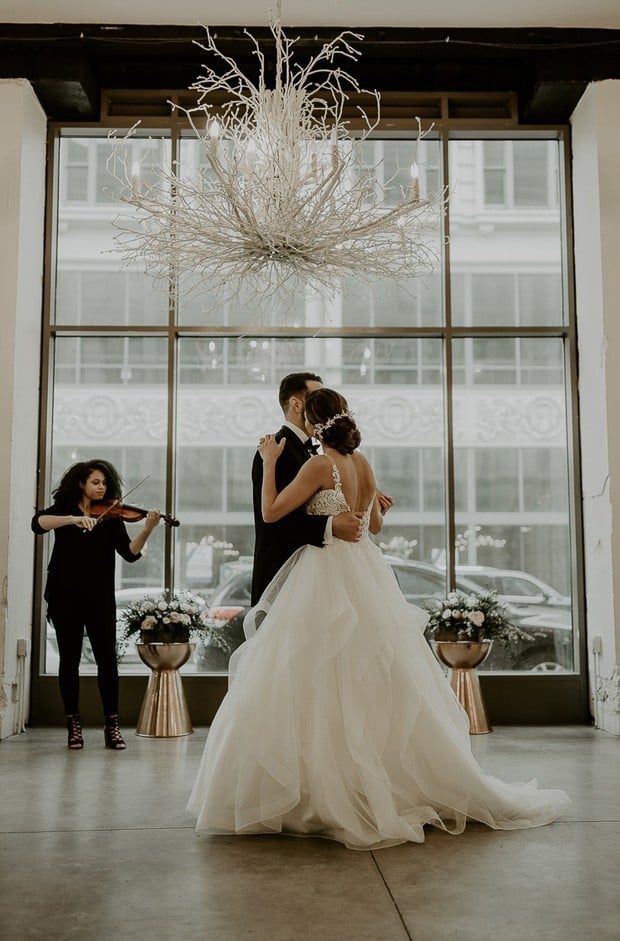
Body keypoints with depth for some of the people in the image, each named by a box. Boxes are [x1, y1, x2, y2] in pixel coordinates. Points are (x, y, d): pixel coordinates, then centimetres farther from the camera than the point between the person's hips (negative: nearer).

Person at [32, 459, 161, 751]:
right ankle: (73, 724, 14)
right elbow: (38, 523, -15)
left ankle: (112, 725, 2)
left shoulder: (111, 518, 8)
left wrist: (147, 530, -21)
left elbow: (130, 553, -4)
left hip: (100, 597, 1)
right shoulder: (63, 509, 6)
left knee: (107, 659, -4)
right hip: (65, 595, -1)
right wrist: (73, 519, -29)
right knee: (70, 659, 4)